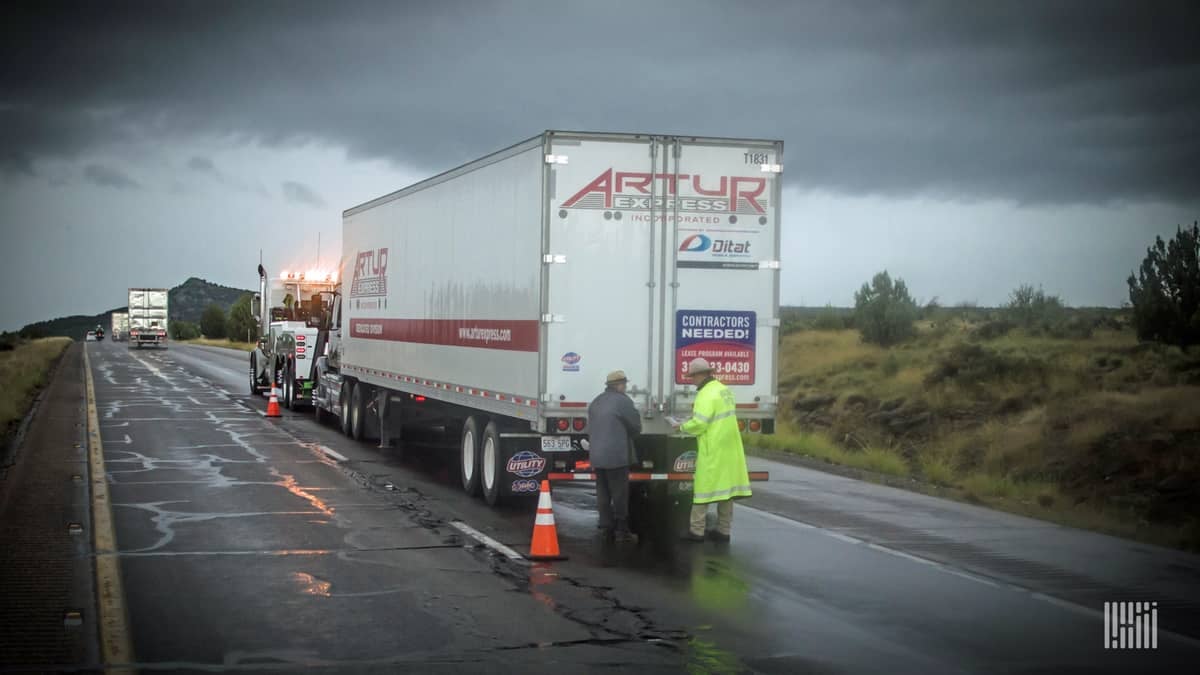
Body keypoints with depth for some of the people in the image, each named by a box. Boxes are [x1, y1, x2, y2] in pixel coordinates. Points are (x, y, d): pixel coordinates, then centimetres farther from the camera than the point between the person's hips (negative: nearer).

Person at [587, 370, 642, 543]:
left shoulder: (596, 403, 14)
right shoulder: (623, 401, -9)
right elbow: (636, 427, -2)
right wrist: (627, 435, 17)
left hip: (597, 456, 7)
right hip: (616, 456, -7)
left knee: (603, 493, 10)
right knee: (619, 493, -1)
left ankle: (606, 529, 11)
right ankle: (621, 530, 1)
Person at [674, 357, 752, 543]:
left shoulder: (707, 395, -17)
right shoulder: (724, 390, 12)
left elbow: (698, 424, -22)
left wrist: (683, 426, -5)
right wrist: (696, 414, 13)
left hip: (712, 451, -9)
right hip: (728, 450, 9)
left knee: (704, 488, -1)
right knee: (726, 488, 10)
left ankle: (696, 530, 2)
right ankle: (724, 530, 15)